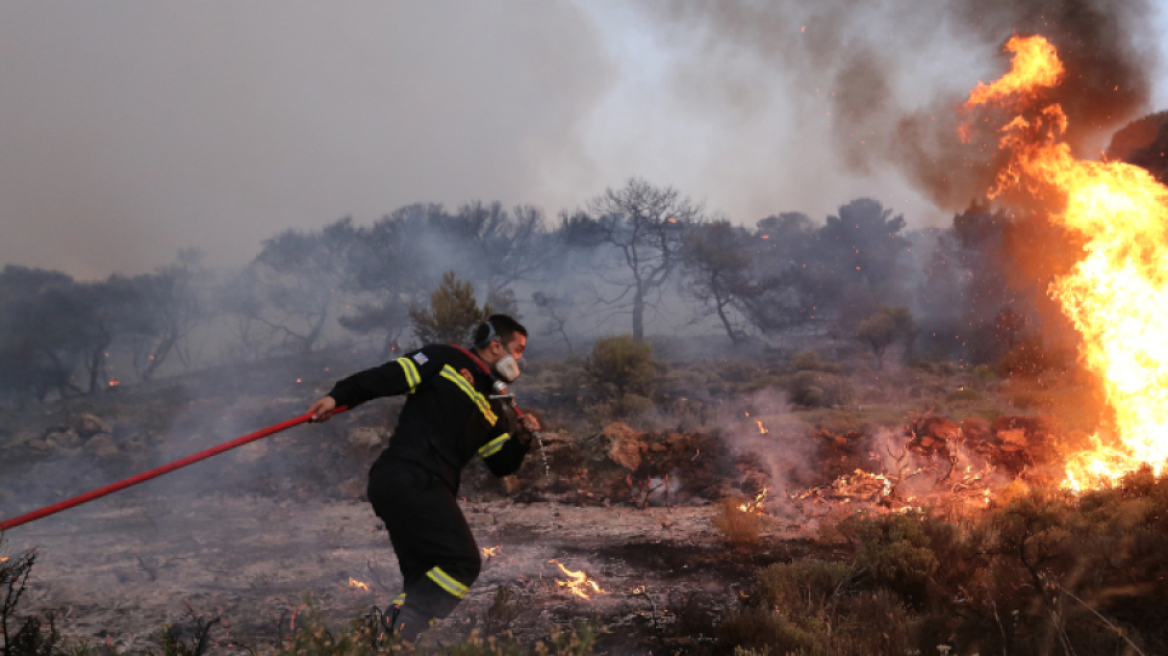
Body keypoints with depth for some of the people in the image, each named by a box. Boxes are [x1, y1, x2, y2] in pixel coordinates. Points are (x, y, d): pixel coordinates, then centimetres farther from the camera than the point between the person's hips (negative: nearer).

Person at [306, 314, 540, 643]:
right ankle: (397, 632, -16)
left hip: (427, 489, 9)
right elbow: (387, 377, -3)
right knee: (463, 561, -14)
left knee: (424, 581, 8)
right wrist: (339, 397, -13)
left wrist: (521, 438, 5)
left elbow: (501, 465, 23)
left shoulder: (493, 410, 25)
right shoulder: (446, 359, 4)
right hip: (407, 478, -9)